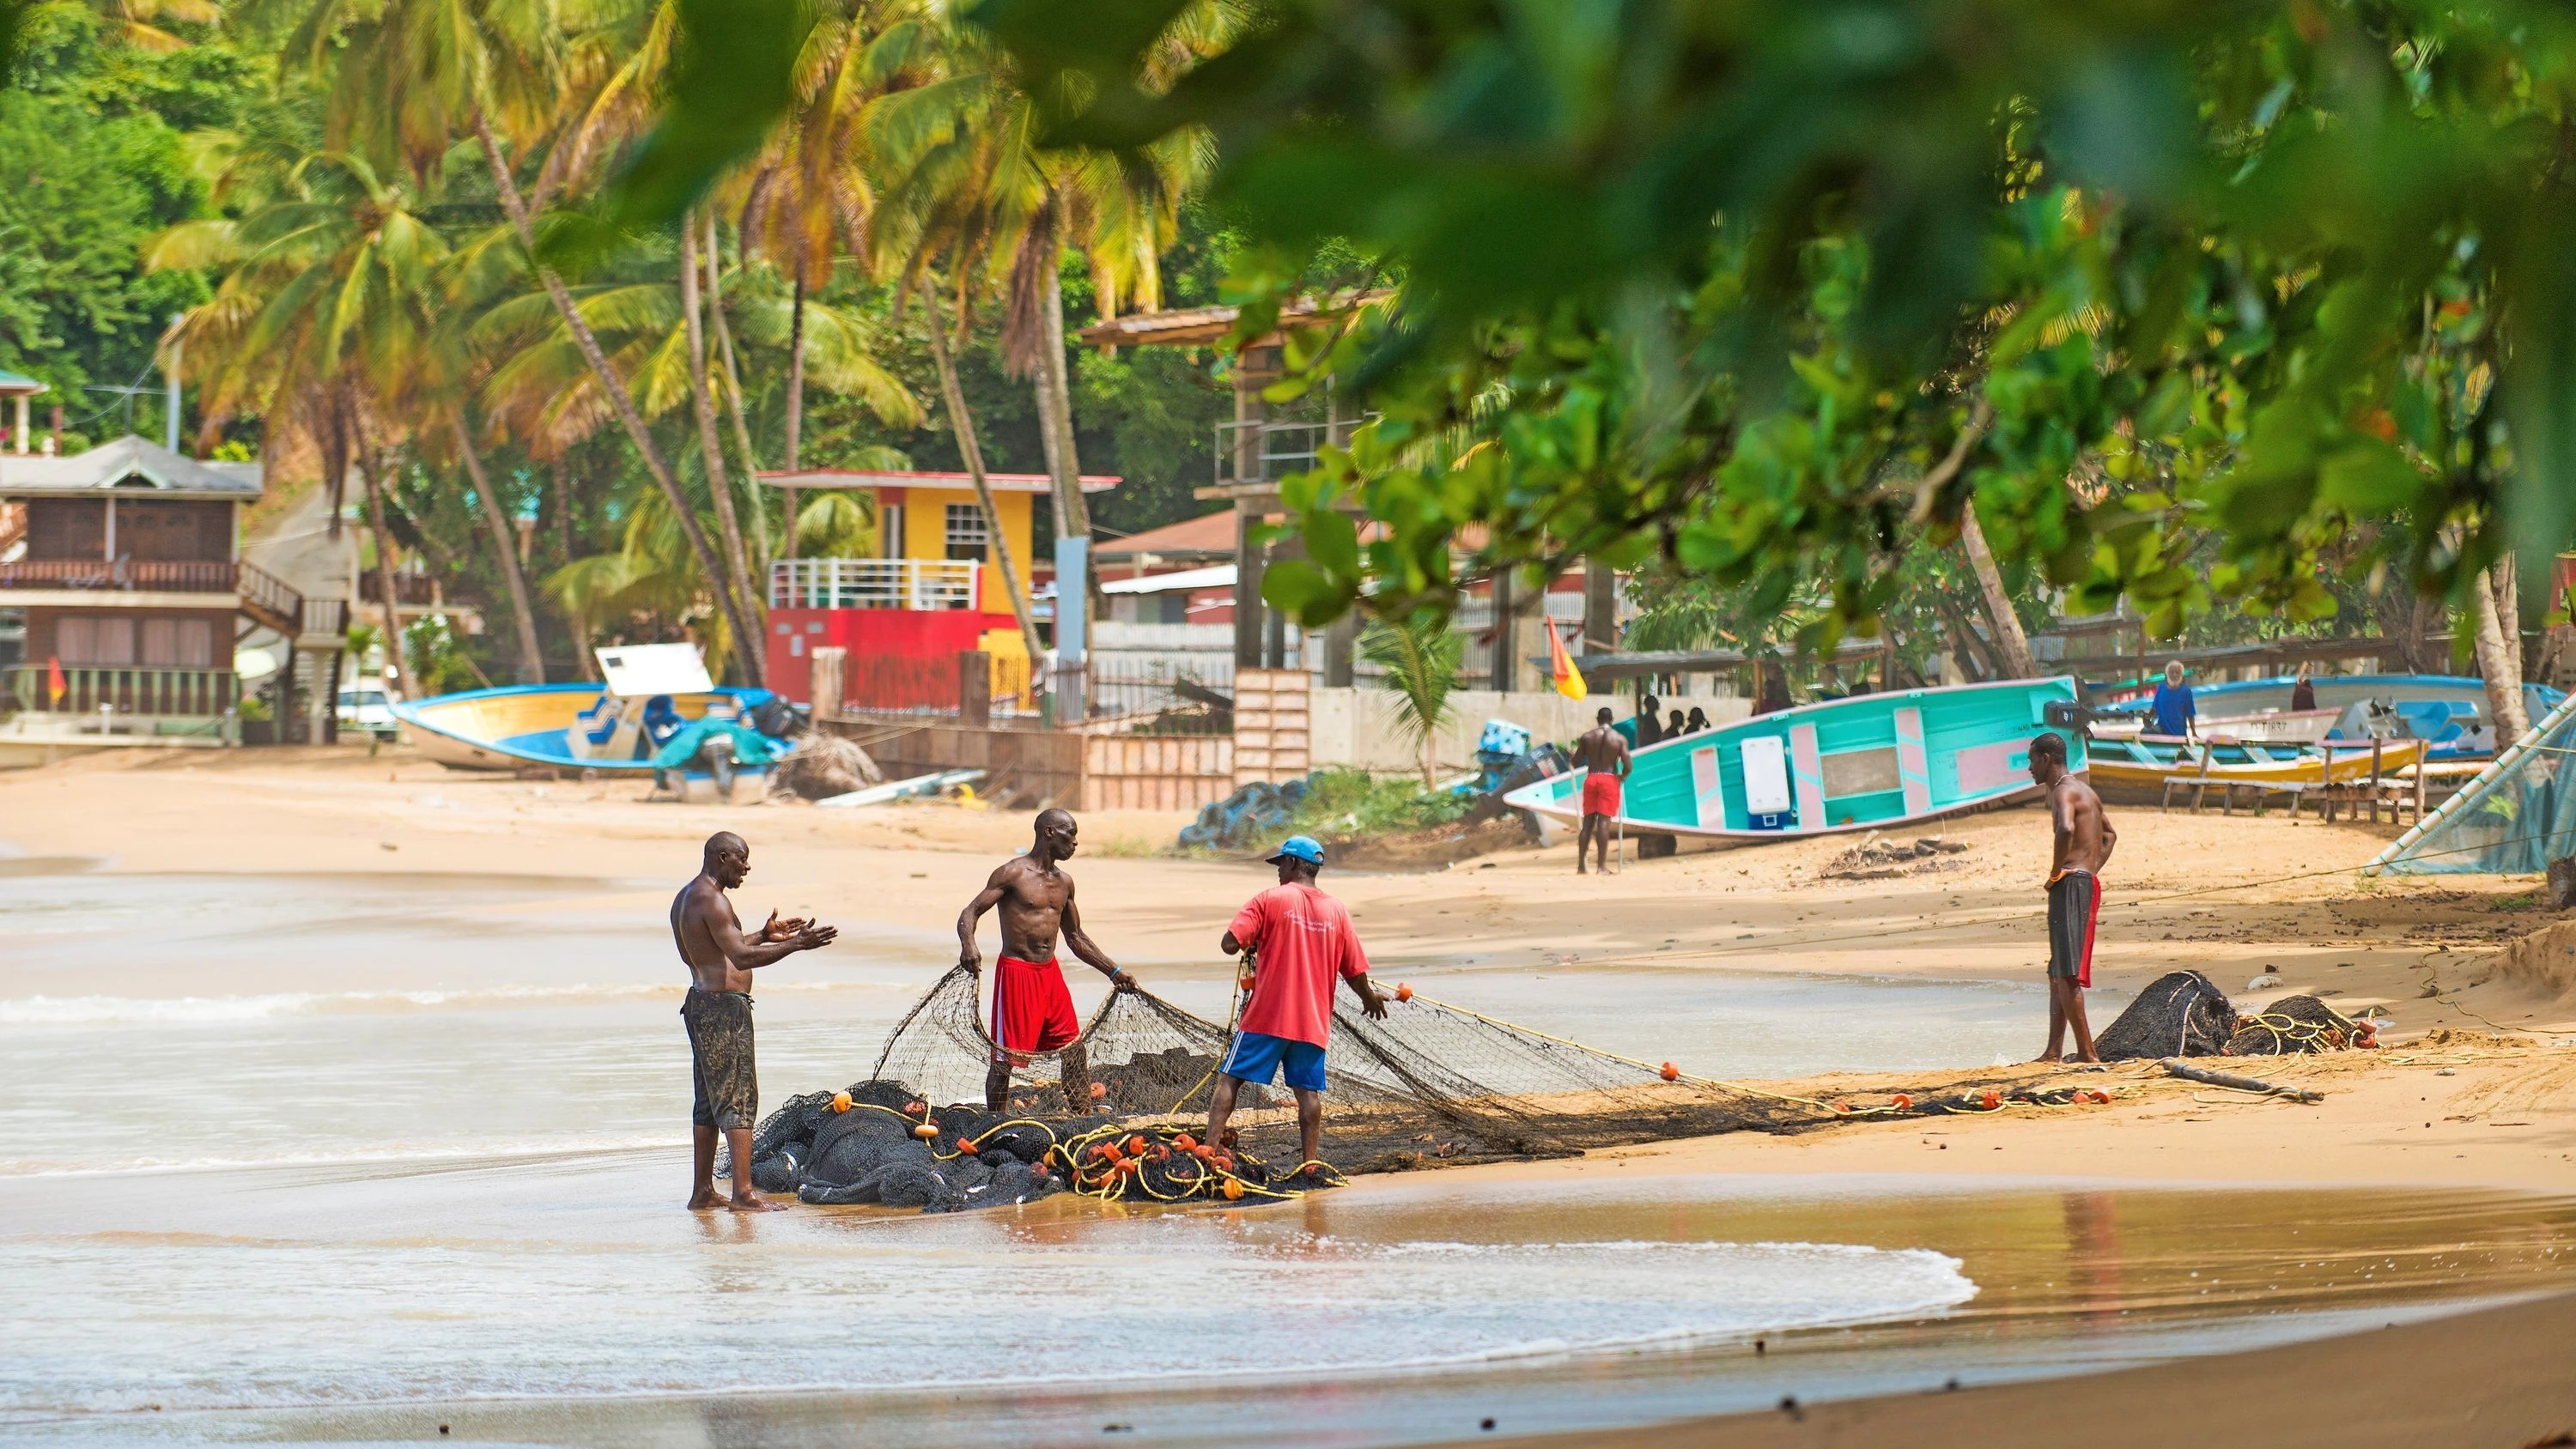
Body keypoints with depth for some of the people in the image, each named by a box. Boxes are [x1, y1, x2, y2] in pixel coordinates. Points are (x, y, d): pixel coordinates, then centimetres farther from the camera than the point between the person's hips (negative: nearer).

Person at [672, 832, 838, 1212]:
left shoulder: (686, 898, 17)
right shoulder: (712, 900, -16)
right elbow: (741, 957, -25)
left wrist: (764, 937, 28)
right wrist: (795, 945, -25)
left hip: (701, 1004, 11)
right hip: (724, 1007, -11)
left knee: (709, 1102, 15)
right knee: (739, 1099, -10)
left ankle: (702, 1193, 19)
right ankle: (743, 1194, -15)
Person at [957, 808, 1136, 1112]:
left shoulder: (1063, 882, 14)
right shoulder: (1013, 874, -8)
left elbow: (1076, 937, 24)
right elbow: (971, 912, -14)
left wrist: (1114, 972, 21)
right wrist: (968, 945, -35)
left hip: (1051, 973, 7)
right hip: (1016, 972, -7)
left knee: (1074, 1050, 7)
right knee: (1006, 1058, -4)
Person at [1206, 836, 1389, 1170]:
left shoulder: (1270, 900, -6)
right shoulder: (1336, 910, 5)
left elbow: (1229, 944, -13)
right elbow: (1355, 970, 8)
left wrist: (1251, 943, 9)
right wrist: (1370, 998, 28)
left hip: (1266, 1016, -3)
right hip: (1314, 1022, 3)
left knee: (1229, 1080, 3)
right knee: (1309, 1091, 6)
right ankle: (1310, 1164, -1)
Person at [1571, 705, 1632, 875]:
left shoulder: (1587, 737, 2)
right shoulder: (1619, 739, -3)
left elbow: (1576, 762, 4)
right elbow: (1627, 766, -8)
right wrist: (1622, 776, 14)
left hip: (1591, 779, 2)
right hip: (1609, 779, -2)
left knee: (1588, 822, 7)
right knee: (1604, 823, -5)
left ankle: (1581, 865, 6)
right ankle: (1602, 866, -11)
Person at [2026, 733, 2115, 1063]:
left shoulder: (2063, 792, -11)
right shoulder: (2085, 792, 21)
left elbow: (2066, 828, -33)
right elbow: (2109, 835, 36)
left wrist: (2056, 871, -20)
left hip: (2071, 884, -10)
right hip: (2090, 882, 10)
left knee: (2066, 974, -12)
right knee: (2058, 973, 15)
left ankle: (2086, 1052, -15)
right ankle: (2054, 1051, 16)